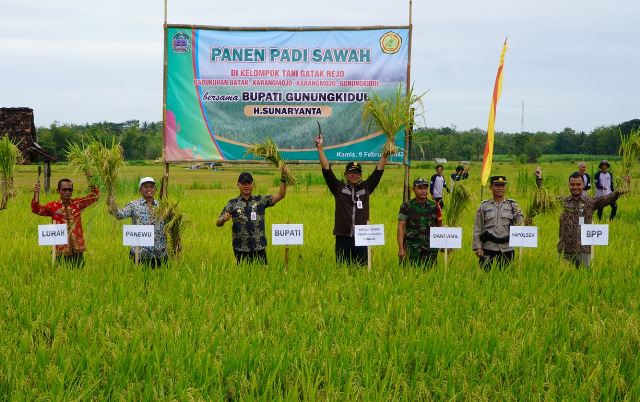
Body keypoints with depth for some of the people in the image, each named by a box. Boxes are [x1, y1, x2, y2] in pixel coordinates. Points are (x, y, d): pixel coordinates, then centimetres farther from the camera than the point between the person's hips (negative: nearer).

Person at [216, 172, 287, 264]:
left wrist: (283, 180, -10)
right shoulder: (232, 203, 4)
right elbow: (218, 224, 3)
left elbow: (280, 195, 2)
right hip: (241, 249, -1)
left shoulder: (261, 200, 8)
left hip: (259, 247, 1)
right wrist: (224, 219, -20)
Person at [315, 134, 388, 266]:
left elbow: (378, 171, 10)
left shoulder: (366, 188, 12)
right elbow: (326, 170, 2)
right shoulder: (339, 188, 8)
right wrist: (320, 148, -4)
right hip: (342, 237, -1)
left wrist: (385, 154, 1)